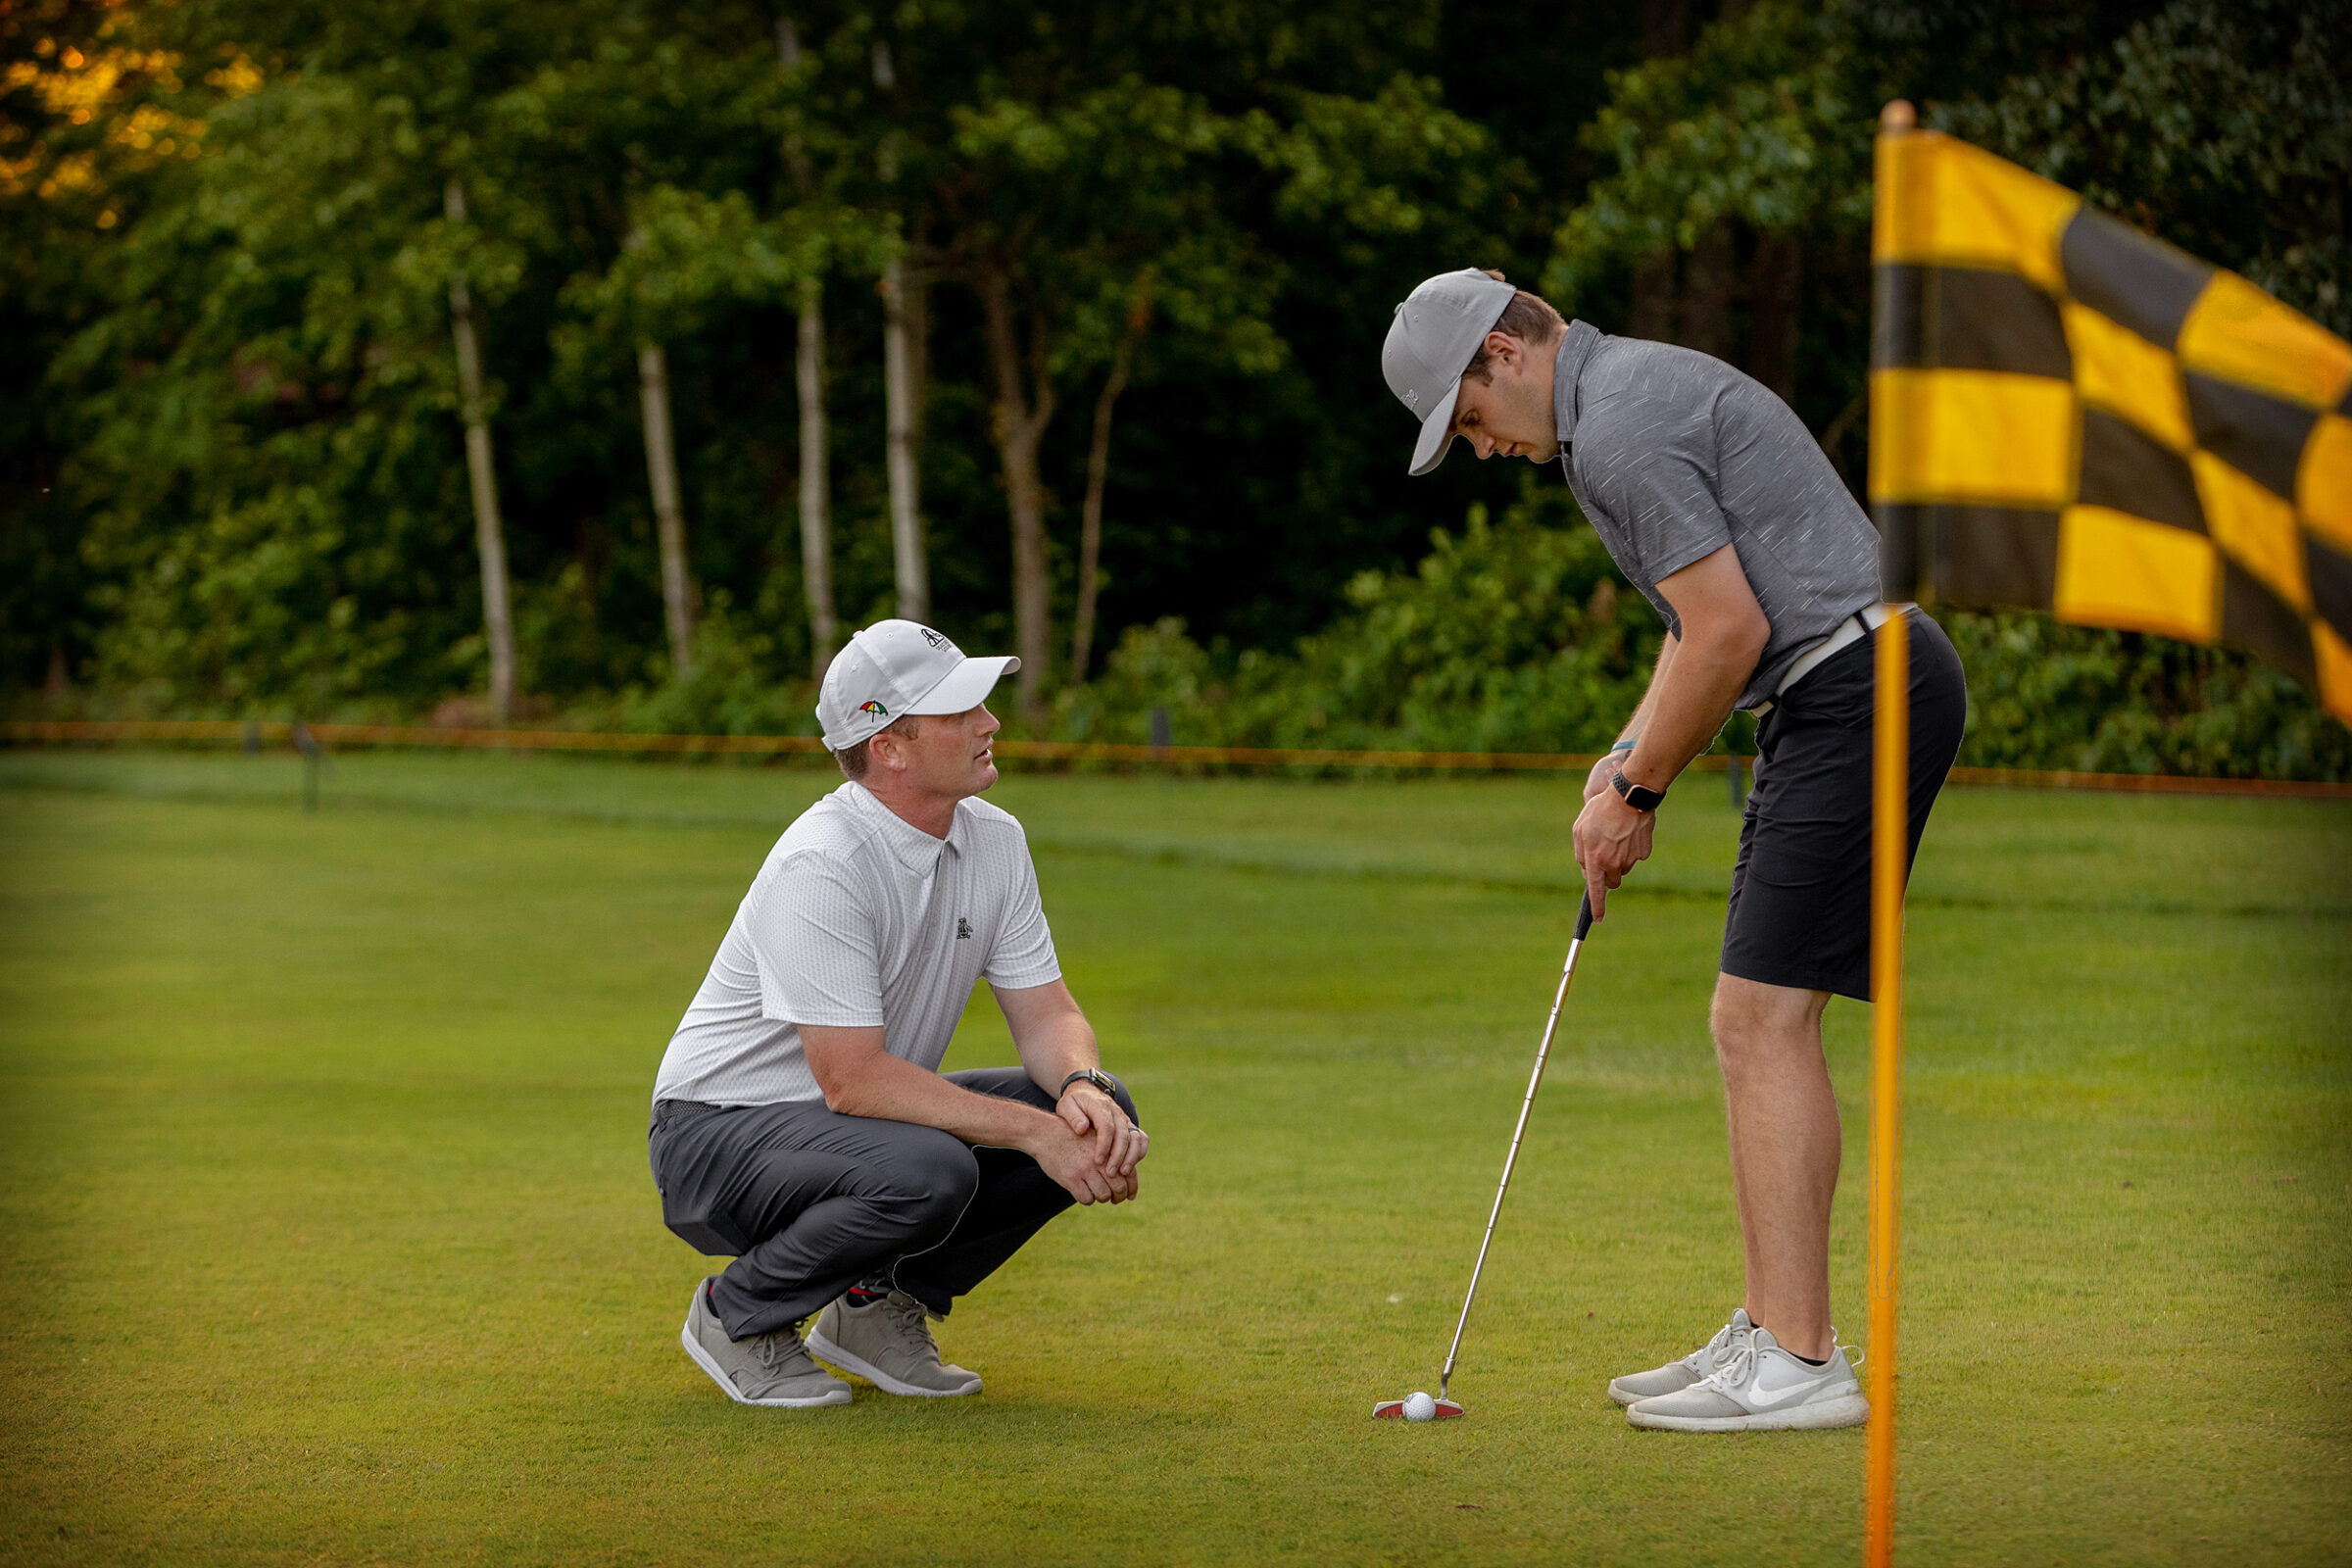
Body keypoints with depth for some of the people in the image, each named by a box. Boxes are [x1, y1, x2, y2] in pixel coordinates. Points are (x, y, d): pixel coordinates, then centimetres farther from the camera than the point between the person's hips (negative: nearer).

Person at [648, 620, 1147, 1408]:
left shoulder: (994, 841, -2)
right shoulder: (821, 866, -27)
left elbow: (1046, 1013, 0)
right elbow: (852, 1080, -31)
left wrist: (1085, 1088, -24)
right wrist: (1031, 1131, -33)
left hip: (863, 1115, 8)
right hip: (720, 1131, -8)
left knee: (1091, 1113, -10)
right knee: (927, 1171, -36)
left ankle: (877, 1305, 5)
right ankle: (738, 1313, -8)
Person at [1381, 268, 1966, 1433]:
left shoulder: (1619, 431, -14)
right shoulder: (1636, 389, 20)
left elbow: (1729, 633, -17)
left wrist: (1639, 792, -5)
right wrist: (1624, 762, 14)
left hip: (1858, 697, -11)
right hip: (1852, 695, 11)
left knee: (1764, 1019, -11)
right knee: (1758, 1020, 12)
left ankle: (1798, 1365, -12)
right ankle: (1773, 1334, 15)